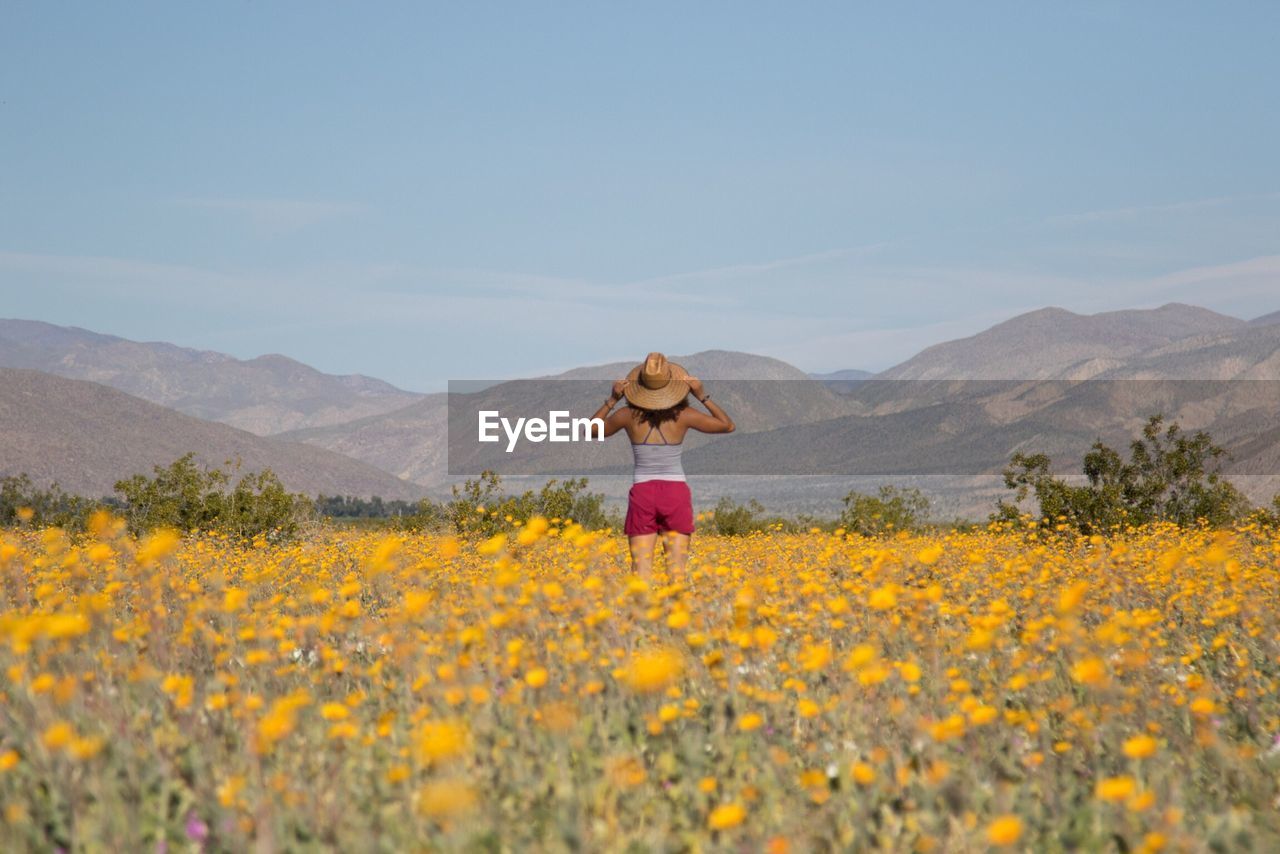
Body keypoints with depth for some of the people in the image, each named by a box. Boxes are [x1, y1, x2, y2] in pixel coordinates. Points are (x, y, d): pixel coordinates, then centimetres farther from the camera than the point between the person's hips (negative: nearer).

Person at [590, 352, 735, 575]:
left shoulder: (628, 415, -7)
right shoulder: (683, 415, -8)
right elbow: (728, 426, 6)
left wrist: (611, 401, 3)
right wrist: (702, 396, 2)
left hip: (642, 494, 1)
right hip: (676, 494, -1)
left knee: (640, 573, 0)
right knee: (676, 572, 0)